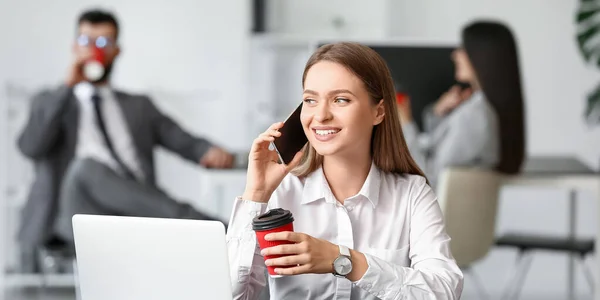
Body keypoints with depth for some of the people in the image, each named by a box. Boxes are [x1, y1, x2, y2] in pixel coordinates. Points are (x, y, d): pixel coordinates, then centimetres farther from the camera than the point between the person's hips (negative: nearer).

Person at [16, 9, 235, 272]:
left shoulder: (139, 107, 30)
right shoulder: (50, 102, 24)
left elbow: (184, 141, 14)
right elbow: (30, 147, 2)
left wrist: (211, 152, -10)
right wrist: (68, 87, 0)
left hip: (135, 210, 3)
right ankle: (199, 224, -42)